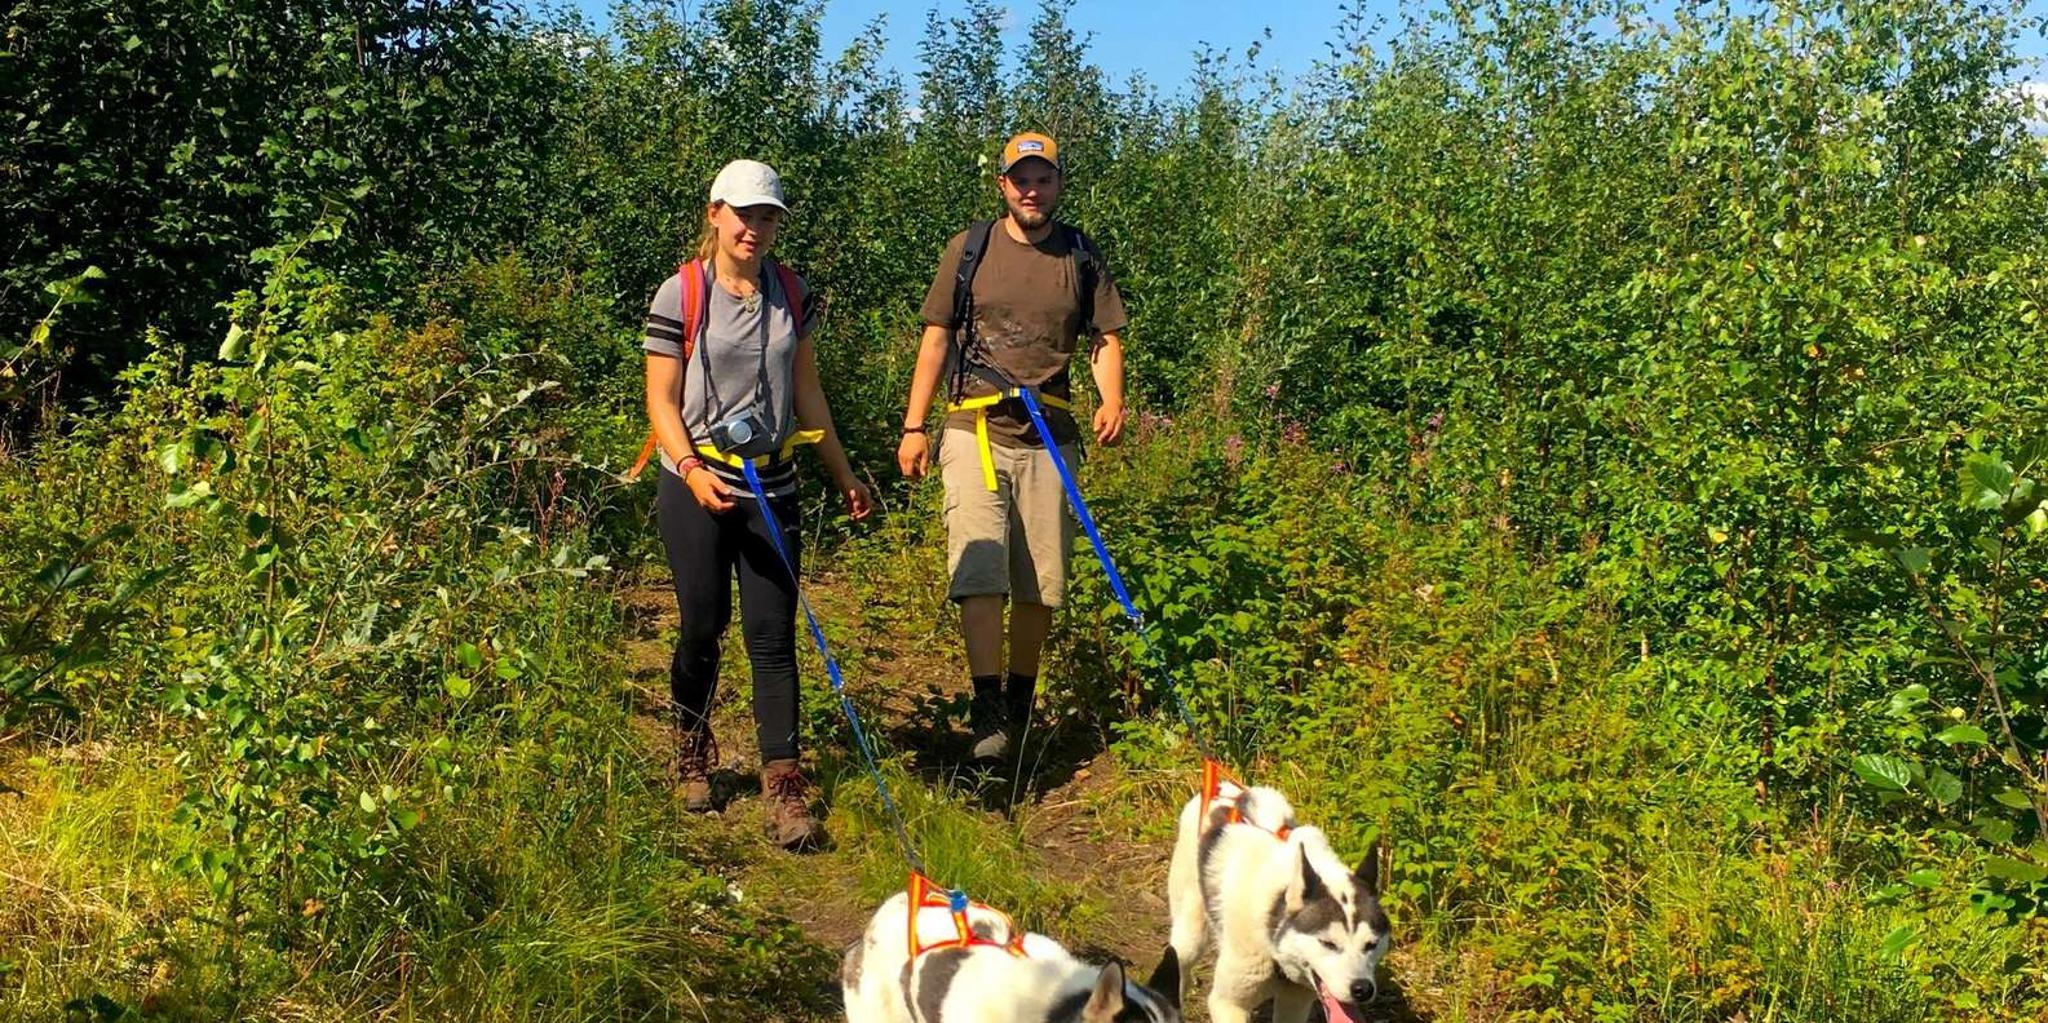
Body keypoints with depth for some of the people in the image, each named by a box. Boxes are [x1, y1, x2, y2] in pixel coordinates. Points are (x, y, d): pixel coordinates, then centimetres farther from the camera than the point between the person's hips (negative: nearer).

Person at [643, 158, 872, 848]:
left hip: (772, 488, 3)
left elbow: (807, 392, 14)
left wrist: (844, 475, 15)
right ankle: (693, 747, 32)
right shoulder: (680, 294, -5)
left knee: (772, 634, -2)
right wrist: (693, 470, -20)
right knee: (703, 626, 6)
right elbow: (661, 400, -5)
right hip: (696, 488, -3)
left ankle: (783, 783, 0)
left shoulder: (793, 294, 7)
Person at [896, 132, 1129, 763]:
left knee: (1040, 580, 6)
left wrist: (1111, 402, -9)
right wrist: (914, 427, 1)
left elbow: (1106, 338, 11)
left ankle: (1021, 702, 22)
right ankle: (986, 708, -12)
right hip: (974, 429, -2)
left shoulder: (1081, 258, 10)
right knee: (979, 567, -14)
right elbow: (936, 339, 7)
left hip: (1050, 437, 2)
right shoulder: (969, 249, 6)